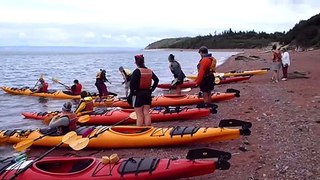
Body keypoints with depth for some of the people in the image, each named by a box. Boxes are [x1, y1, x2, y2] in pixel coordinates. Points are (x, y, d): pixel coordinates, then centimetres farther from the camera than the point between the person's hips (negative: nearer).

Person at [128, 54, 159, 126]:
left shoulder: (137, 71, -14)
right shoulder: (149, 71, 5)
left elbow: (132, 83, -21)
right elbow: (156, 80, 12)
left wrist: (131, 93, -11)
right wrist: (152, 89, 13)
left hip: (138, 95, -5)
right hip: (147, 94, 6)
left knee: (139, 116, 0)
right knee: (146, 114, 10)